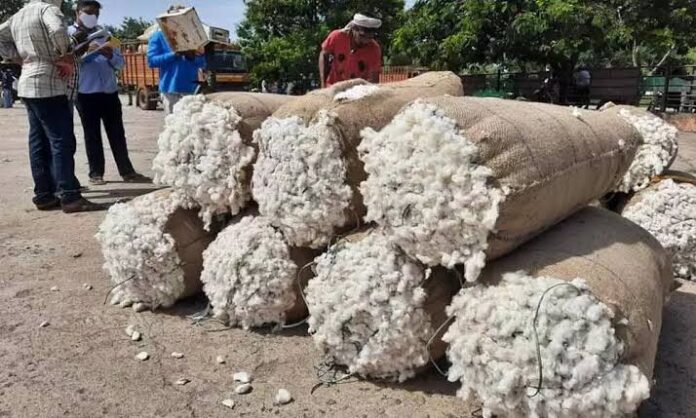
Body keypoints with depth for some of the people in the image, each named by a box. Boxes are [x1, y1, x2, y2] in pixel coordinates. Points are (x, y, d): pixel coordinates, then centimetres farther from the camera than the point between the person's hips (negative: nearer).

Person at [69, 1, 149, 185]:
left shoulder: (103, 33, 16)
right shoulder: (68, 34, 4)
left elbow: (121, 62, 11)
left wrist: (110, 55, -9)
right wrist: (86, 52, -19)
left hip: (110, 91, 4)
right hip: (86, 93, -3)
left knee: (117, 134, 5)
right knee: (92, 135, 4)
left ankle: (127, 171, 8)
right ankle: (96, 173, 11)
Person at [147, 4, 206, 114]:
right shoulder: (159, 36, 8)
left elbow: (202, 64, 13)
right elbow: (152, 60, -4)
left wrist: (199, 55, -10)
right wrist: (175, 54, -14)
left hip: (191, 88, 3)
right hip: (170, 88, -3)